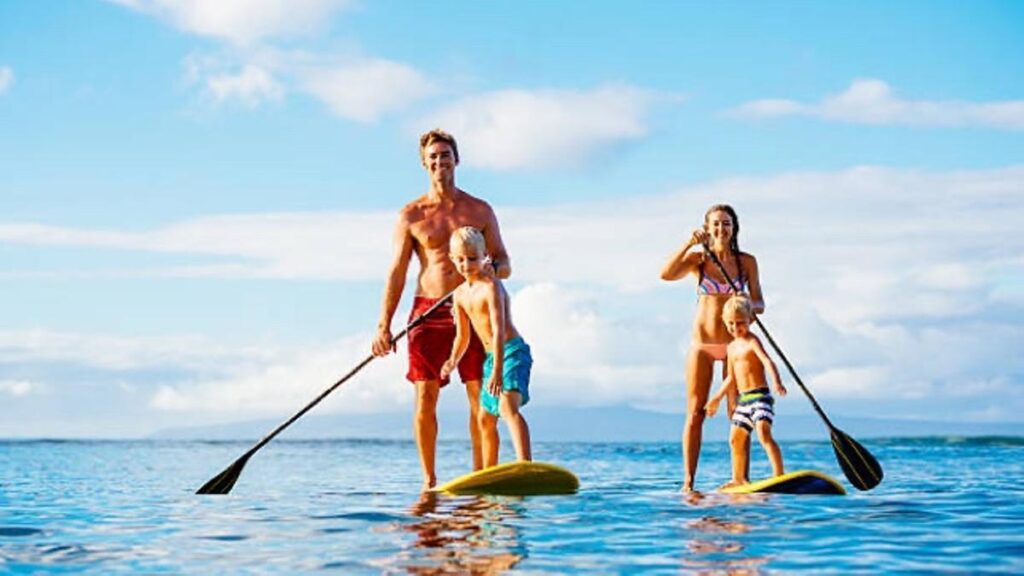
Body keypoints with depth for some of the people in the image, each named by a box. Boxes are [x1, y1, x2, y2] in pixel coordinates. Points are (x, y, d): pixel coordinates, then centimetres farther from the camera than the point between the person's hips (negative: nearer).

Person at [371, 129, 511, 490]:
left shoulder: (479, 211, 8)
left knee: (480, 398, -3)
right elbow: (397, 272, 3)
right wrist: (384, 326, -6)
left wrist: (492, 268, -16)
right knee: (425, 398, -3)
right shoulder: (411, 215, 6)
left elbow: (504, 265, 10)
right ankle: (429, 481, 5)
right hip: (428, 311, -1)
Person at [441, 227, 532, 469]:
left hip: (512, 351, -9)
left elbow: (499, 330, -27)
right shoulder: (460, 294, 8)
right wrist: (453, 361, -5)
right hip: (491, 356, 10)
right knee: (486, 419, 18)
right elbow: (463, 336, 14)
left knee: (508, 406, -31)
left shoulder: (491, 286, -17)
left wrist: (498, 371, -35)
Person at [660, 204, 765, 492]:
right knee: (695, 412, -2)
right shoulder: (698, 259, 3)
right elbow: (667, 274, -15)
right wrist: (689, 243, -22)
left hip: (734, 343, 0)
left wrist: (750, 306, -20)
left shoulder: (746, 262, 5)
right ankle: (688, 481, 0)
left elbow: (759, 303, 4)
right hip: (702, 343, 0)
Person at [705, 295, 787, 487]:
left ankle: (779, 474, -30)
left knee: (764, 433, -25)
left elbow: (767, 361, -27)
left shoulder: (752, 341, -10)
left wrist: (777, 382, -44)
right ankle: (739, 479, 29)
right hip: (743, 400, 9)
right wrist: (717, 398, 30)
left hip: (760, 395, -9)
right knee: (735, 439, 15)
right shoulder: (732, 347, 16)